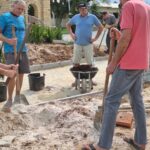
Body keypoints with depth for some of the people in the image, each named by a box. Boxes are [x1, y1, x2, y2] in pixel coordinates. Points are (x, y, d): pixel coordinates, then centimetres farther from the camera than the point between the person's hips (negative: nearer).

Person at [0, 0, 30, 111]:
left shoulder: (22, 18, 14)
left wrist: (23, 44, 12)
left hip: (22, 50, 6)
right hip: (10, 51, -6)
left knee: (21, 74, 8)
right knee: (12, 75, -12)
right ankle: (10, 99, 3)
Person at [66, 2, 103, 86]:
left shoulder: (92, 17, -2)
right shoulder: (76, 17, 3)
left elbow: (101, 27, 4)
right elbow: (68, 25, 18)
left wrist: (95, 38, 0)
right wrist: (71, 34, 6)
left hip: (88, 44, -2)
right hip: (77, 44, 2)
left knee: (90, 63, 3)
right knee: (76, 63, 6)